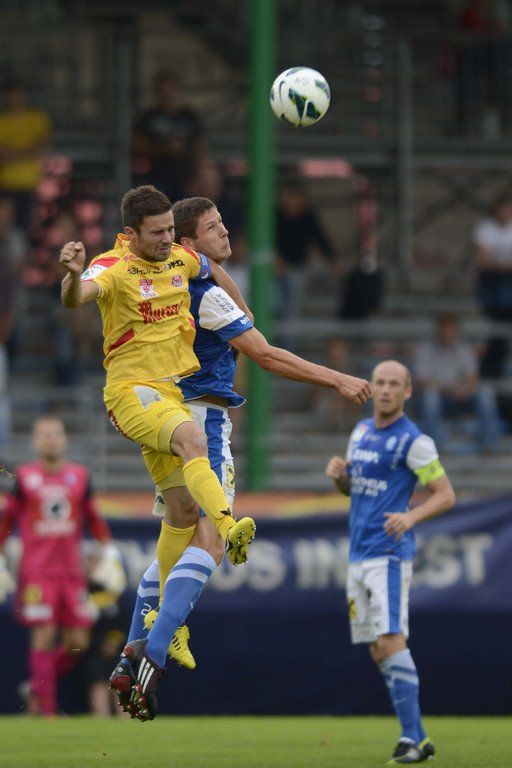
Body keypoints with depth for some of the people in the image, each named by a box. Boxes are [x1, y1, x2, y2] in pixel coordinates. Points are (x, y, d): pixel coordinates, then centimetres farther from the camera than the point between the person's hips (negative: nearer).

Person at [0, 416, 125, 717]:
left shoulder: (80, 476, 9)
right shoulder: (25, 477, 2)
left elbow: (94, 519, 18)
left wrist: (110, 554, 11)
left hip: (72, 572, 3)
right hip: (37, 572, -3)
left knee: (78, 642, 0)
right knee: (44, 636, -9)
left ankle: (39, 687, 20)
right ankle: (45, 707, -4)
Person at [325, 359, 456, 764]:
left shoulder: (414, 441, -8)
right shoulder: (362, 431, 15)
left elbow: (446, 495, -9)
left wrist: (410, 517, -27)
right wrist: (338, 473, 2)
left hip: (389, 553, -8)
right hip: (358, 553, 8)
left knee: (390, 641, -17)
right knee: (377, 649, 7)